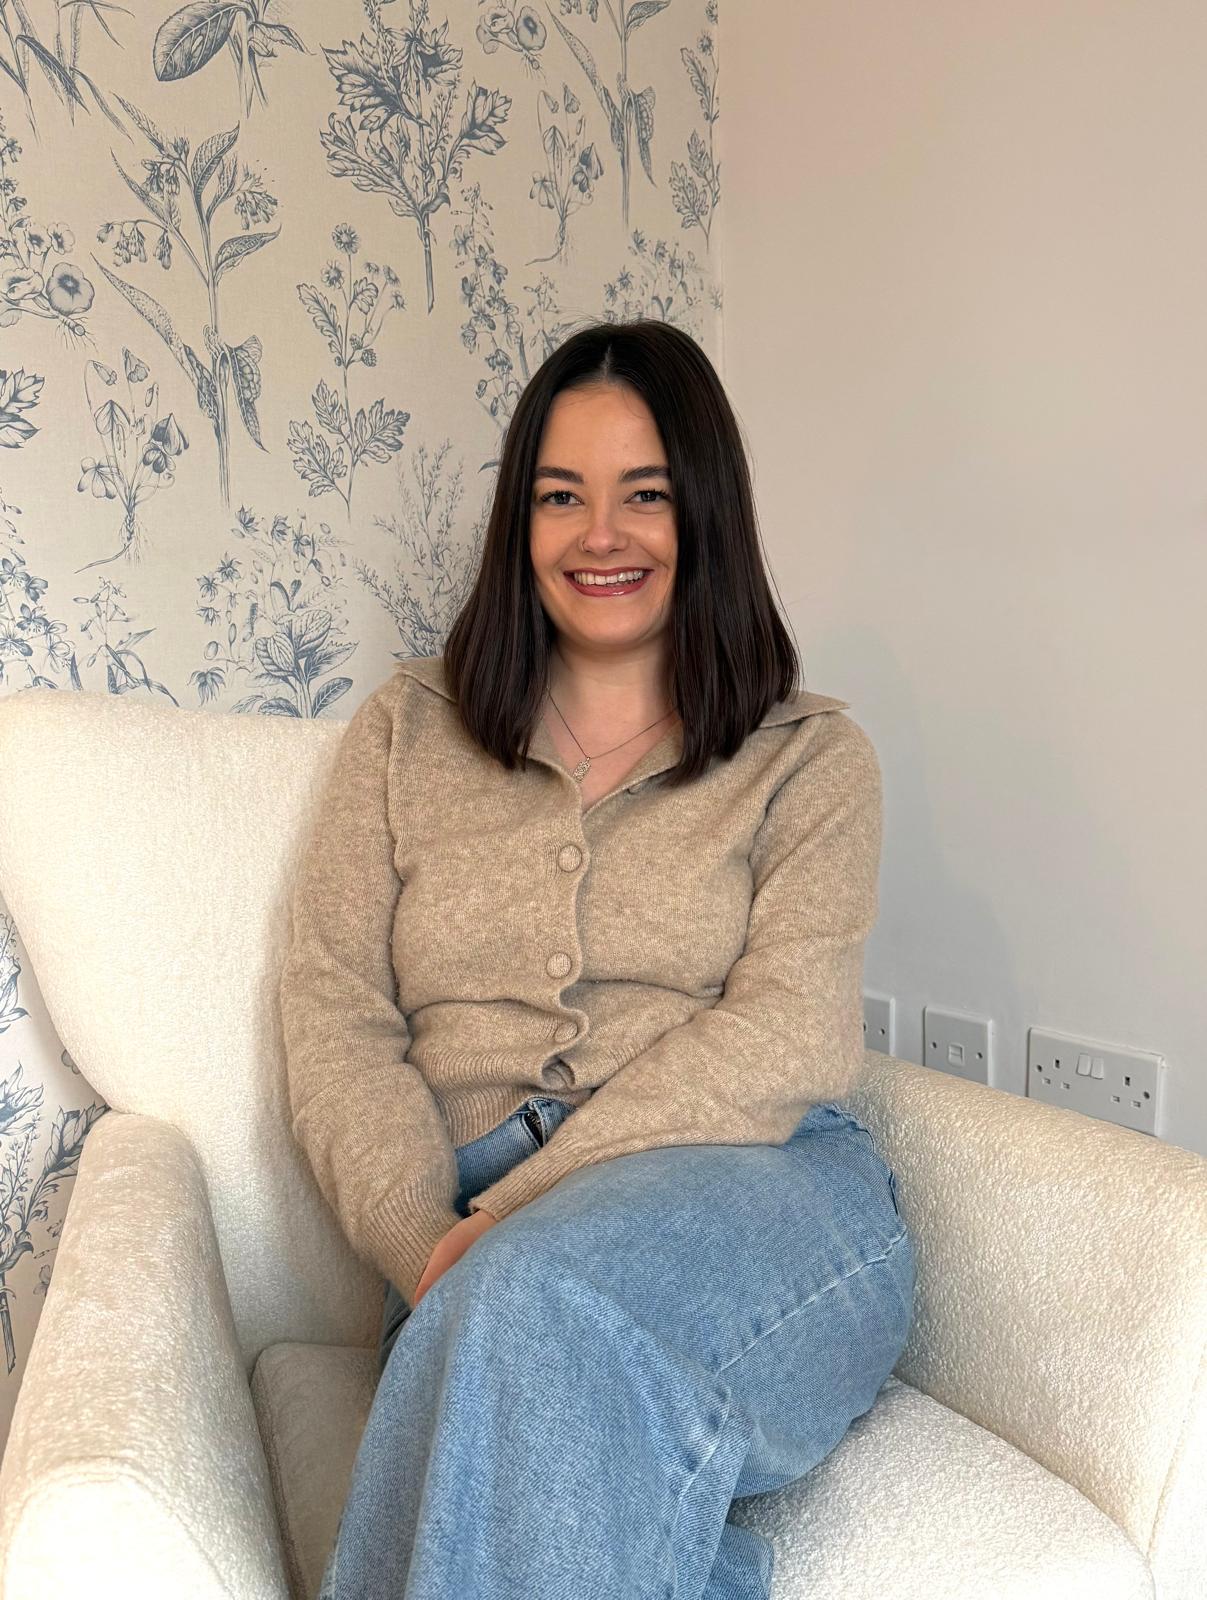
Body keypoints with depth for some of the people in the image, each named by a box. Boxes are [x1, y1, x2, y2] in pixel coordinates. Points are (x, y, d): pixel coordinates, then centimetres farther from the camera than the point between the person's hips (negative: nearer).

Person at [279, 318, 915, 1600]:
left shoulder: (807, 755, 10)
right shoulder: (405, 733, 15)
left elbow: (790, 1039, -5)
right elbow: (335, 1020, 6)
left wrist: (506, 1222, -16)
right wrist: (429, 1242, -12)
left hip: (757, 1197, 0)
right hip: (479, 1235, 1)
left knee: (539, 1310, -33)